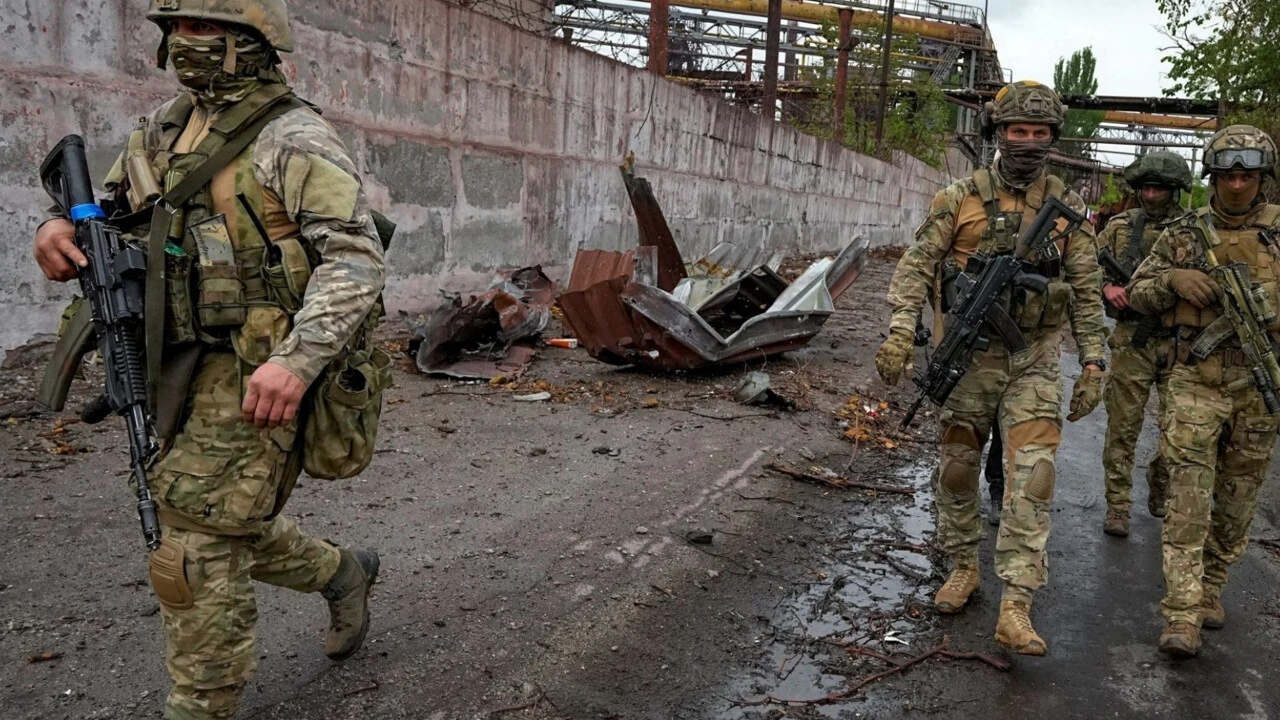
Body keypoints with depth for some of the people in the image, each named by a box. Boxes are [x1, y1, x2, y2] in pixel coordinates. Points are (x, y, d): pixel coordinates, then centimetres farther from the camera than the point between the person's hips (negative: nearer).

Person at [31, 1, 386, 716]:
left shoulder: (296, 140, -12)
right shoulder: (164, 128, 13)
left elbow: (358, 260, -20)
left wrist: (296, 360, -31)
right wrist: (65, 224, -2)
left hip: (255, 380, -8)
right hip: (179, 376, 8)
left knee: (198, 561, -2)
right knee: (228, 532, 21)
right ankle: (344, 572, 44)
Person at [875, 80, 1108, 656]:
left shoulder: (1068, 209, 4)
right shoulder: (962, 198, 0)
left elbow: (1087, 291, 8)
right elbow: (917, 264, -4)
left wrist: (1094, 361, 2)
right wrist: (900, 328, -18)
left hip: (1035, 359, 0)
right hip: (968, 354, 0)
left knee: (1031, 477, -9)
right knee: (957, 467, 9)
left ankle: (1015, 609, -7)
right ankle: (963, 567, 31)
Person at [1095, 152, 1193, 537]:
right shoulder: (1120, 226, 6)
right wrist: (1106, 285, -8)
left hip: (1179, 345, 1)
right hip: (1132, 342, 0)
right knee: (1123, 427, 0)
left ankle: (1163, 497, 33)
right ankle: (1117, 507, 8)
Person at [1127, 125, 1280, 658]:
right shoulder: (1185, 233, 3)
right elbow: (1138, 293, 7)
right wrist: (1173, 279, -13)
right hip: (1195, 384, -2)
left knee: (1236, 501, 12)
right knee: (1189, 499, -7)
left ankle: (1211, 587, 31)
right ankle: (1182, 615, -5)